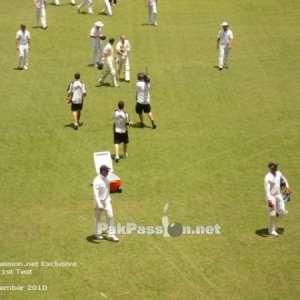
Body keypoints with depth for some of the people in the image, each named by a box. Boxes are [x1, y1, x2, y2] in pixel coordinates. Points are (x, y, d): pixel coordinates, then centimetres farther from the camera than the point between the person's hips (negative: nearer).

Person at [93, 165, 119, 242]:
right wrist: (99, 205, -37)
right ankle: (98, 234, 28)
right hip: (99, 201, -6)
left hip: (106, 200, 6)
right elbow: (95, 194, -30)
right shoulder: (97, 181, -24)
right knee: (98, 217, 11)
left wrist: (109, 199, 21)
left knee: (110, 216, -2)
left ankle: (111, 235, 2)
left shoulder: (106, 178, 1)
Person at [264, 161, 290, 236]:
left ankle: (273, 224, 32)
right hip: (271, 196, -7)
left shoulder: (278, 173, 1)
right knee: (272, 213, -1)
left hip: (278, 195, 7)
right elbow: (267, 190, -26)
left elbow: (283, 179, 23)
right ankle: (271, 230, 16)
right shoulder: (267, 178, -22)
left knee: (282, 211, 8)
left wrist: (287, 187, 24)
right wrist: (269, 200, -31)